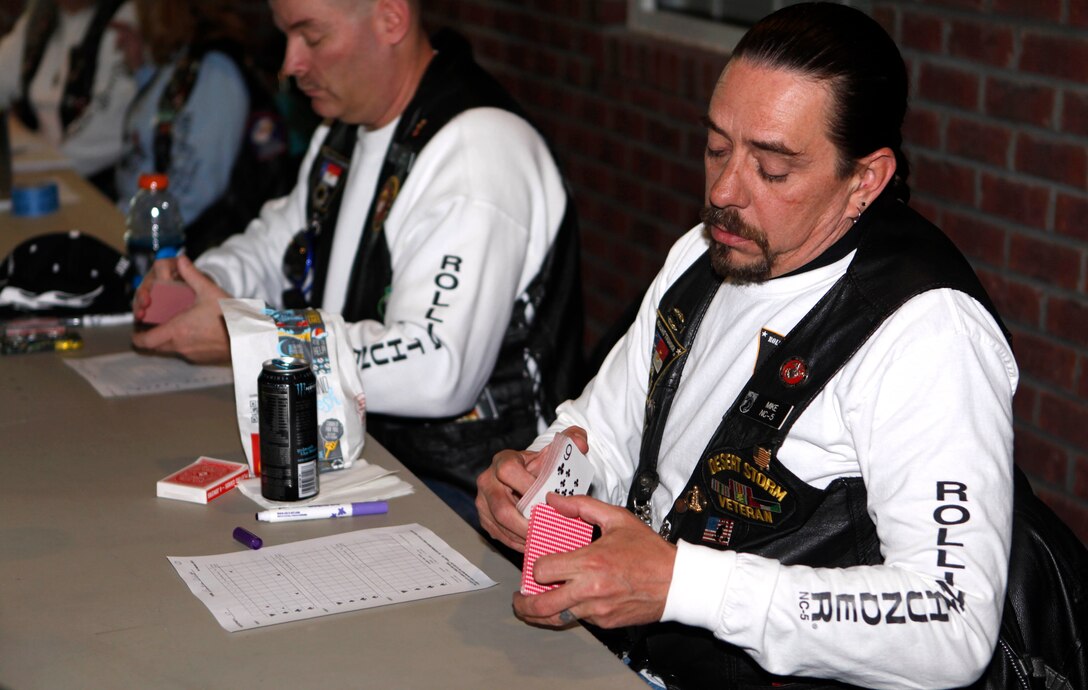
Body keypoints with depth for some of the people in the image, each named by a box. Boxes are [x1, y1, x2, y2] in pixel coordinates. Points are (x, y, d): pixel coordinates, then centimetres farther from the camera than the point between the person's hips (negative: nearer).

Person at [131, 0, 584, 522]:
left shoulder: (478, 151, -22)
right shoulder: (348, 124, 11)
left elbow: (437, 371, -31)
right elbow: (279, 240, 28)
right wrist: (200, 279, 4)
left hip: (453, 486, -9)